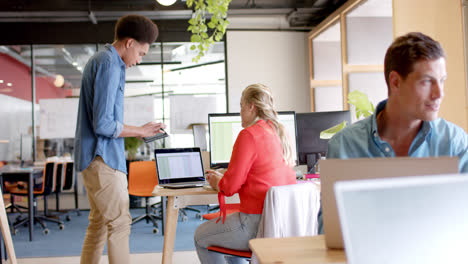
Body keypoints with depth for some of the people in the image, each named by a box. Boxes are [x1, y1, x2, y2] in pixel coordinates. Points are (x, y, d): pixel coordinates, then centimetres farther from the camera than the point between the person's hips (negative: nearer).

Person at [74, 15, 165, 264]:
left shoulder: (98, 60, 17)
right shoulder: (110, 65, -15)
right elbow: (103, 125, -21)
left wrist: (137, 130, 14)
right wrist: (140, 131, -9)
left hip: (94, 158, 10)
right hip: (103, 158, -10)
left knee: (99, 223, 16)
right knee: (119, 223, -6)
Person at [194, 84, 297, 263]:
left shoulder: (249, 135, -16)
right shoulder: (279, 132, 10)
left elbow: (230, 186, -14)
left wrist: (217, 183, 9)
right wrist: (222, 178, 22)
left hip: (259, 224, -9)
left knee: (200, 236, 12)